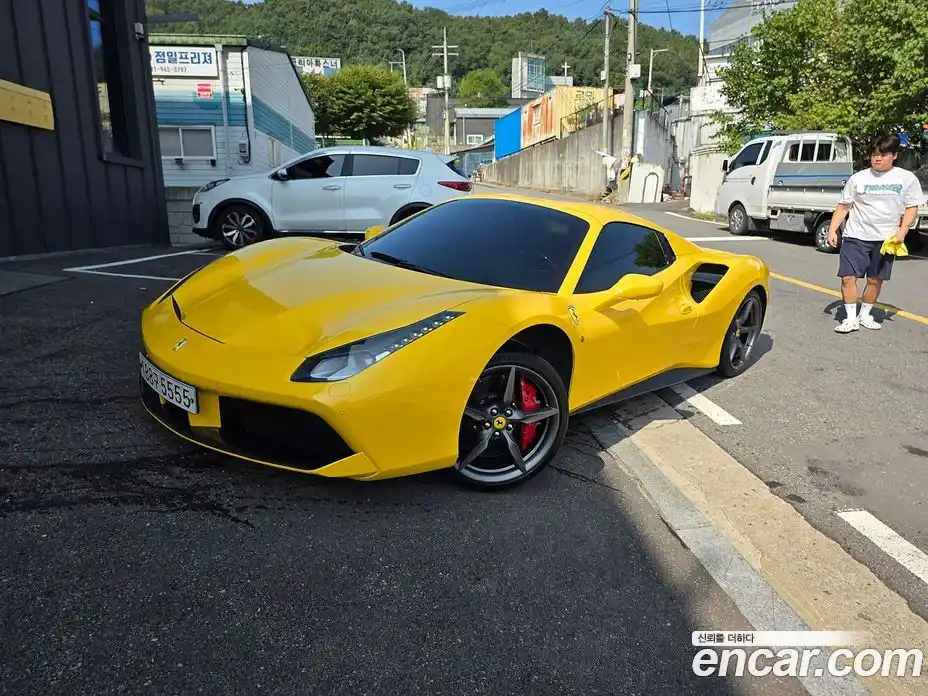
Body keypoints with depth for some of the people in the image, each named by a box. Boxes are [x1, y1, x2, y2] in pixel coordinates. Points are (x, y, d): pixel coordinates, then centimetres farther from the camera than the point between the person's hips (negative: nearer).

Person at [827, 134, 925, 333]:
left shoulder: (907, 178, 3)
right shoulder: (858, 178, 3)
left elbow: (911, 208, 5)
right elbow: (843, 206, 5)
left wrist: (902, 231, -10)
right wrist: (832, 230, -4)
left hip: (886, 239, 1)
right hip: (855, 237, 0)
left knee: (875, 280, 7)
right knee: (848, 277, -7)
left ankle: (865, 315, 24)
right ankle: (851, 319, 3)